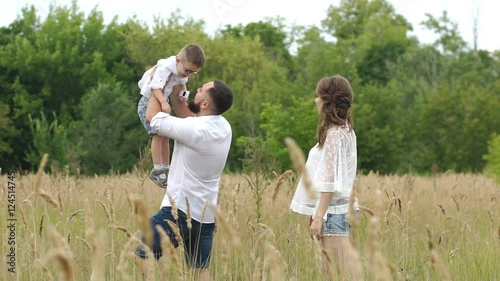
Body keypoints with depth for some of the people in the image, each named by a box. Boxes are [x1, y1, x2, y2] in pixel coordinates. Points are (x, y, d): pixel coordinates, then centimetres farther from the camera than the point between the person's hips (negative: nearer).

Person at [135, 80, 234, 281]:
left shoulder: (195, 130, -21)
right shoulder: (223, 127, 3)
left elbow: (152, 116, -7)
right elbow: (187, 116, 22)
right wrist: (176, 91, 16)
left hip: (181, 210, -8)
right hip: (207, 215, 8)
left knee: (143, 256, 4)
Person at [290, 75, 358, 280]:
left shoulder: (335, 134, -13)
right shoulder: (345, 130, 17)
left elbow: (330, 181, -18)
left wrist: (318, 216, -18)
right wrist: (318, 213, 19)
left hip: (334, 211, -10)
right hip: (339, 209, 10)